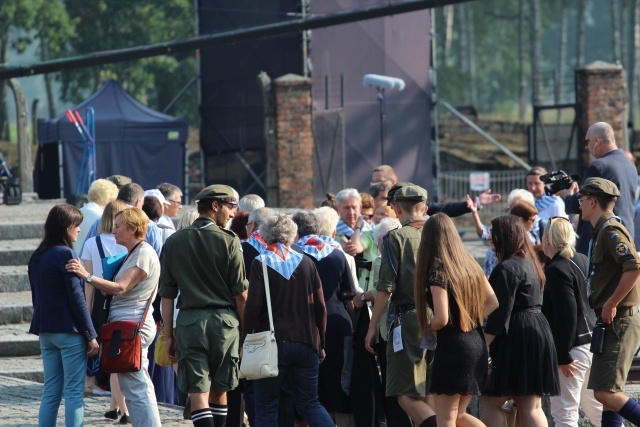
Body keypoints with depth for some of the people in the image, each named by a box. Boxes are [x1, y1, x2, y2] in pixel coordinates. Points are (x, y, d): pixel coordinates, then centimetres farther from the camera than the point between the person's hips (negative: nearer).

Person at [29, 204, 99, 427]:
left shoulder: (37, 257, 11)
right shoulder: (67, 255, -13)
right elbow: (77, 298, -14)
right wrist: (91, 335, -10)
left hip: (46, 331, 7)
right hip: (69, 331, -7)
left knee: (50, 392, 10)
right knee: (74, 392, -3)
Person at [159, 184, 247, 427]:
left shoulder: (174, 242, 6)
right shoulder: (228, 241, -3)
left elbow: (167, 295, 6)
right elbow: (241, 295, -3)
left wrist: (169, 336, 9)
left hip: (189, 321, 1)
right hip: (224, 320, -1)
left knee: (198, 393, -3)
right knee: (219, 391, 12)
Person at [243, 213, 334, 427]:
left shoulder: (260, 264, -5)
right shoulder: (306, 263, 5)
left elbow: (253, 306, -11)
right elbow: (320, 308, 5)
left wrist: (245, 341, -4)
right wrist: (320, 344, 14)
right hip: (305, 343, 3)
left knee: (266, 407, 5)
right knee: (310, 403, 11)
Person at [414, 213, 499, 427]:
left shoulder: (437, 271, -13)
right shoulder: (470, 265, 10)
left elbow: (442, 318, -20)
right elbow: (493, 302, 14)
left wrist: (427, 329, 0)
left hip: (453, 347, -8)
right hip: (477, 345, 8)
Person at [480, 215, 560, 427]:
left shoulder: (507, 268, -14)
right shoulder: (529, 264, 15)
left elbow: (500, 312, -19)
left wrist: (485, 345, -17)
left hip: (515, 338, -9)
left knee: (490, 401, -2)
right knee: (531, 406, 9)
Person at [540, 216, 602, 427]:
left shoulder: (556, 270, -17)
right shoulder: (583, 261, 8)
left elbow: (566, 315, -21)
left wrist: (563, 356, -18)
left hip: (572, 346, -9)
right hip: (591, 339, 9)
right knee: (595, 405, 20)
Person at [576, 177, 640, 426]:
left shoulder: (610, 231, -14)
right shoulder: (602, 231, 18)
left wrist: (611, 304, -21)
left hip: (619, 322, -10)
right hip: (613, 323, 10)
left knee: (605, 393, -14)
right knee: (608, 394, 11)